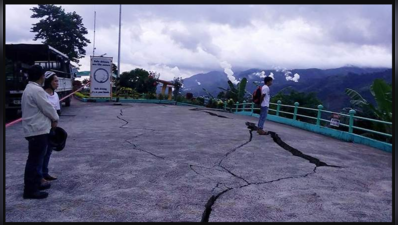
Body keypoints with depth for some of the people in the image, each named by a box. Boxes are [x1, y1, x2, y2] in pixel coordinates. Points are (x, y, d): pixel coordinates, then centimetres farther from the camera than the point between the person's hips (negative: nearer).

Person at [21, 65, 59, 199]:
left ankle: (36, 183, 29)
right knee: (34, 160, -5)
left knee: (36, 159, 19)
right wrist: (55, 119, 2)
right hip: (38, 130, -11)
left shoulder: (29, 89, 16)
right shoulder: (37, 90, -18)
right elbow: (47, 108, -15)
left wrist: (50, 120, 11)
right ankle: (30, 190, 2)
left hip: (34, 129, 11)